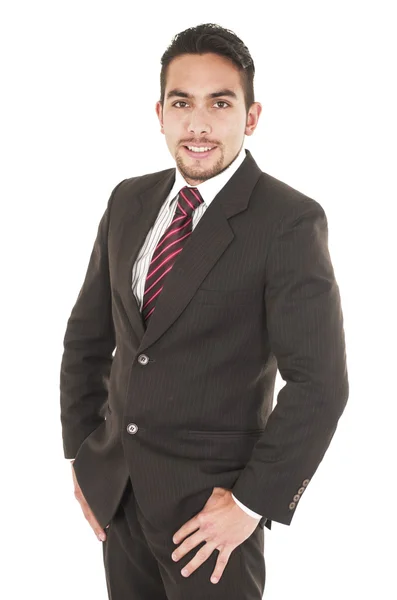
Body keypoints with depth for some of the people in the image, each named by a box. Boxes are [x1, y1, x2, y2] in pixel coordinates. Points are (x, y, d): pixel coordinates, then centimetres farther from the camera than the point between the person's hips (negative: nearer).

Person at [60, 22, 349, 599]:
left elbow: (318, 384, -17)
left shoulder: (290, 222, -15)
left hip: (209, 503, -5)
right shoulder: (130, 201, 4)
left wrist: (252, 504, -15)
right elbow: (88, 334, 11)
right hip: (115, 486, 5)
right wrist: (81, 451, 8)